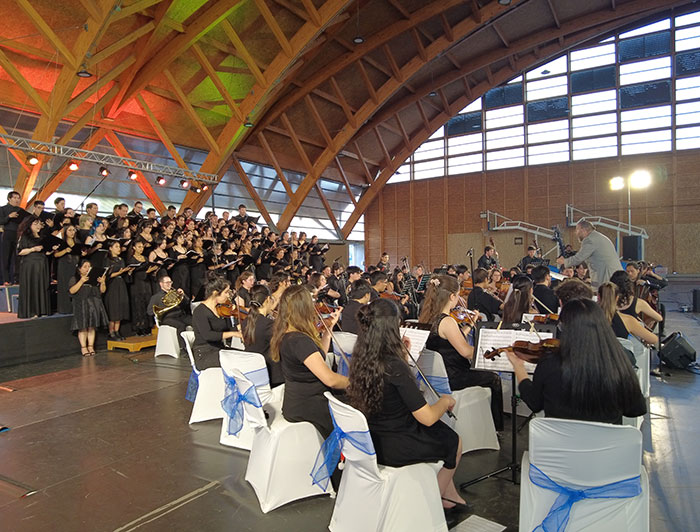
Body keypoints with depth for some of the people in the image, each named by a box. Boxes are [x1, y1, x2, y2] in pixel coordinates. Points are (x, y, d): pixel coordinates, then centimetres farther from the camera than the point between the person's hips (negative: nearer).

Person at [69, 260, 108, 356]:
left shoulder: (95, 278, 17)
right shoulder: (75, 279, 5)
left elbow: (102, 291, 13)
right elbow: (72, 291, -11)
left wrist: (103, 282, -6)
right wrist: (81, 281, -20)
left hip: (94, 305, 4)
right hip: (81, 305, -4)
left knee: (92, 327, 4)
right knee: (83, 327, -4)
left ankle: (91, 346, 9)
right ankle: (83, 347, 1)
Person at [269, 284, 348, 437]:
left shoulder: (286, 334, 4)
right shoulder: (299, 340, -25)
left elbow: (319, 356, 16)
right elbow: (330, 379, -26)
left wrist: (329, 327, 13)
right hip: (305, 408, -9)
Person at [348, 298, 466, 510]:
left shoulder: (361, 361, -8)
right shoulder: (395, 367, -31)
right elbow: (427, 417, -26)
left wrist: (402, 354, 4)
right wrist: (445, 401, -7)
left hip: (373, 441, 7)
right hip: (395, 448, -7)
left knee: (441, 431, 27)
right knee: (454, 442, 21)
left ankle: (450, 494, 38)